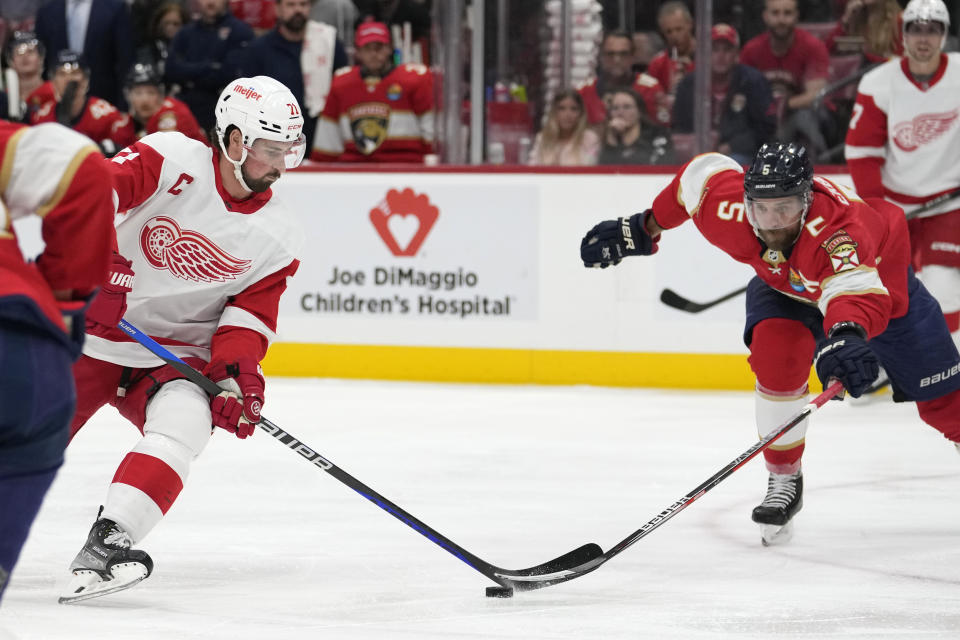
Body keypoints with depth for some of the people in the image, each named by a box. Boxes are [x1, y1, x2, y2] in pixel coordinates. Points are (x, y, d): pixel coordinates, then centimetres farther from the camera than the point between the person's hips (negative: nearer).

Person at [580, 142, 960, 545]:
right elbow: (702, 171, -12)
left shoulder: (836, 228, -48)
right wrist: (643, 229, -5)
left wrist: (847, 336, -86)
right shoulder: (730, 212, -35)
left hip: (881, 284, -3)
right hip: (787, 286, 3)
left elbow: (856, 291, -66)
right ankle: (784, 480, -9)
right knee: (776, 356, -26)